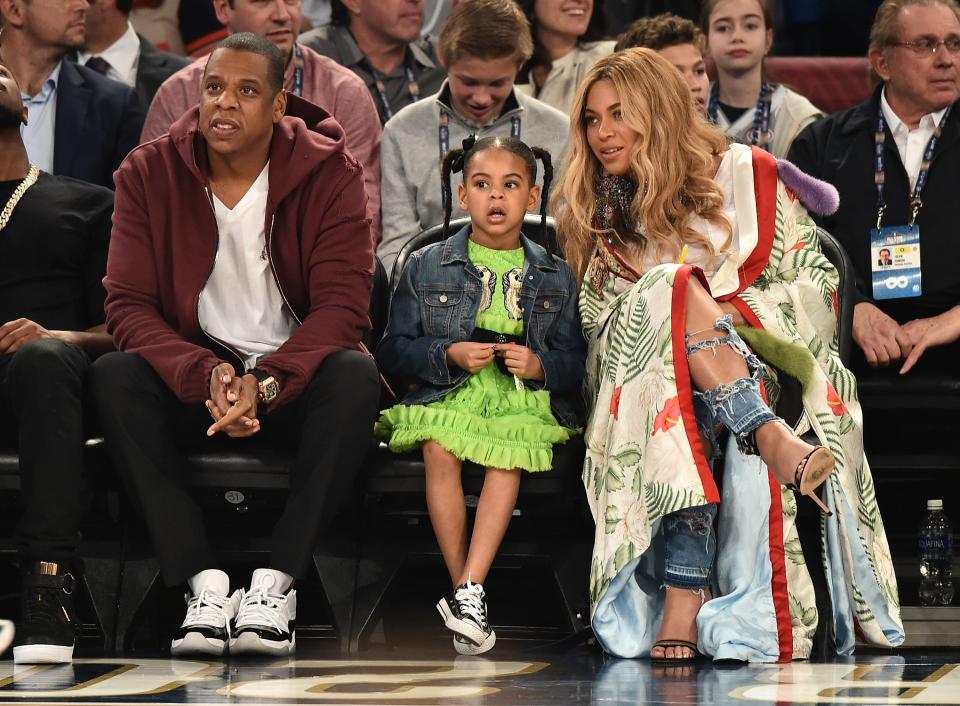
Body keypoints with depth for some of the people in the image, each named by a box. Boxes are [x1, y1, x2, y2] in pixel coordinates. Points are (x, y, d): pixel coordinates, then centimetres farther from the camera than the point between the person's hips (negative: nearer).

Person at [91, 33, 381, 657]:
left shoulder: (330, 172, -6)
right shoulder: (150, 174, -2)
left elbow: (342, 306, -13)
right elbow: (129, 305, -9)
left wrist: (265, 383, -31)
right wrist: (206, 376, -28)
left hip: (294, 380, -1)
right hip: (195, 381, 1)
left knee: (355, 375, -34)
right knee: (114, 377, -29)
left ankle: (278, 581, -33)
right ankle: (204, 582, -33)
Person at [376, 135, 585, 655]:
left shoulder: (555, 276, 15)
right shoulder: (426, 267, 12)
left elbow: (575, 361, 13)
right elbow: (394, 349, 8)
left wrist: (540, 365, -9)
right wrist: (449, 355, -9)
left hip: (523, 399, 0)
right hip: (446, 396, 0)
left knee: (511, 452, -33)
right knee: (440, 449, -33)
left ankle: (469, 590, -35)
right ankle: (463, 587, -26)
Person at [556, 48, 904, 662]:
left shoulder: (746, 175, 9)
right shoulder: (593, 212, 18)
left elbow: (817, 287, 4)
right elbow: (595, 326, 15)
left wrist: (731, 311, -12)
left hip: (763, 368, -1)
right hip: (647, 391, 1)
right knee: (675, 289, -32)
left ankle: (684, 590, -50)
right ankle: (772, 438, -46)